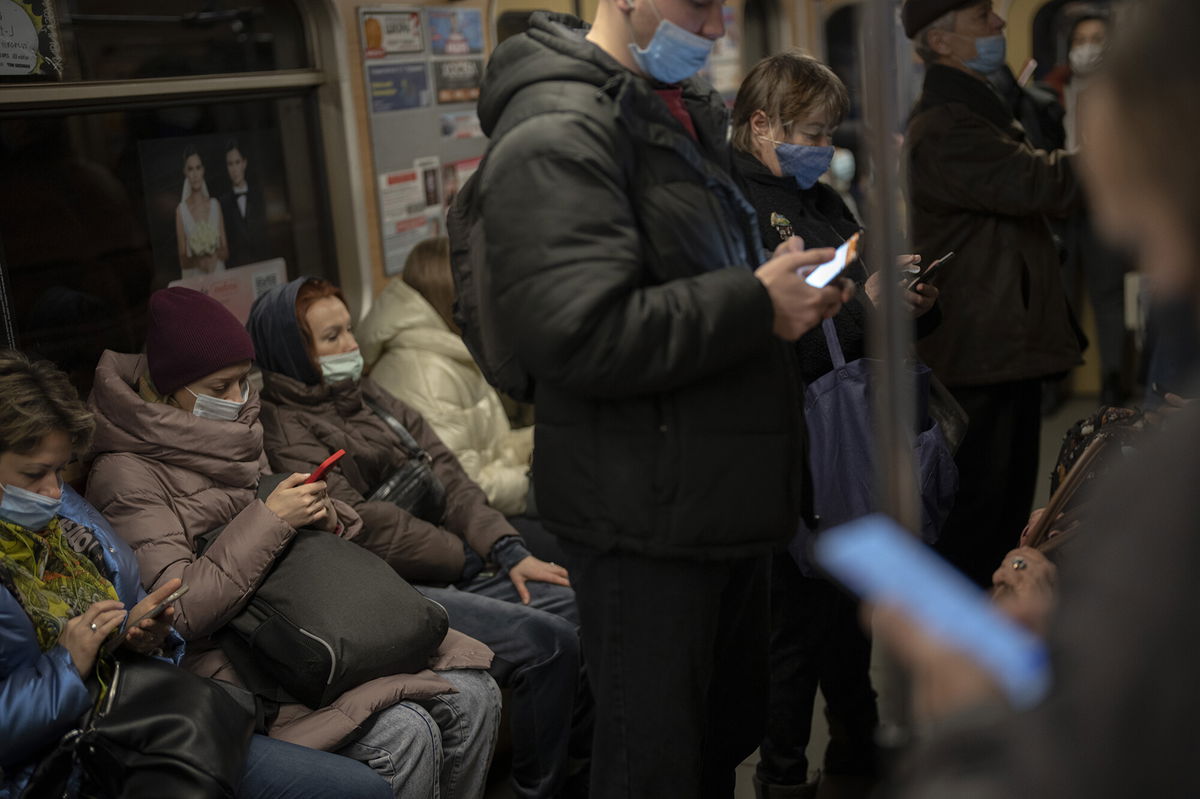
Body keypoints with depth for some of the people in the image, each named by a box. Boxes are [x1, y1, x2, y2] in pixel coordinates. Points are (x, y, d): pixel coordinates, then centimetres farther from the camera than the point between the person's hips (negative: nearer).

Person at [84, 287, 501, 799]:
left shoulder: (235, 428, 13)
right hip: (226, 660, -8)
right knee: (402, 734, -27)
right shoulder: (125, 476, -11)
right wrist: (271, 518, -20)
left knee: (472, 696, -12)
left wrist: (316, 513, -1)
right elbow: (181, 610, -21)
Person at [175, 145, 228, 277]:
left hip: (218, 273, 2)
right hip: (193, 277, -2)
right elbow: (183, 260, 0)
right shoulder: (181, 210, -2)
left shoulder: (215, 204, 5)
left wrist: (216, 255, -12)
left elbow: (226, 251, 7)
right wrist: (197, 261, -18)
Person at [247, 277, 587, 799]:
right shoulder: (280, 427, -8)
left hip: (449, 566, 9)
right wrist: (467, 558, -9)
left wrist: (507, 551, -2)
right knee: (548, 641, -22)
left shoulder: (365, 394, 17)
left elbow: (443, 471, 9)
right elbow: (360, 522, -16)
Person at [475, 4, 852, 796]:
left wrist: (790, 289, 6)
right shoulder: (556, 134, -17)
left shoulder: (685, 111, 15)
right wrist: (756, 304, -20)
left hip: (725, 491, 9)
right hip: (648, 520, -9)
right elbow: (579, 335, -28)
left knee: (730, 731, 22)